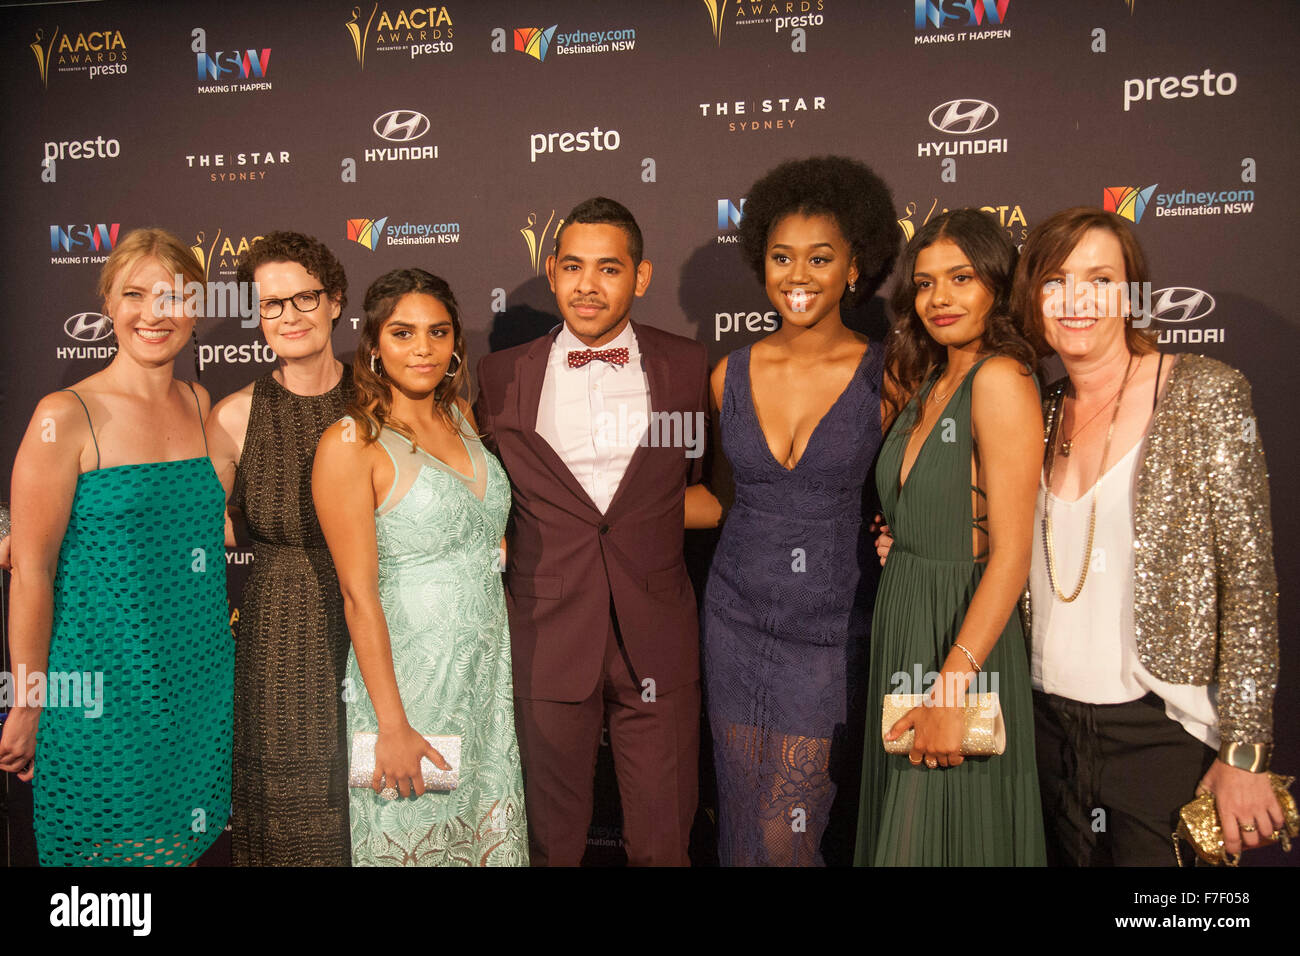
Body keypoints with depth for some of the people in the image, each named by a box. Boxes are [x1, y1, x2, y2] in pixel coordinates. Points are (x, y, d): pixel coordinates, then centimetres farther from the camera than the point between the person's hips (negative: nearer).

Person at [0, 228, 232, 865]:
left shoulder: (201, 405, 5)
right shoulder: (66, 416, -12)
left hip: (198, 687, 5)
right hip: (99, 688, -5)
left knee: (183, 843, 17)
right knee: (101, 847, 9)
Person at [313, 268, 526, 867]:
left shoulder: (460, 417, 6)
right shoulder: (350, 443, -13)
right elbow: (359, 595, -15)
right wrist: (393, 726, -16)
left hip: (489, 670, 6)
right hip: (408, 674, -6)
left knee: (488, 833, 16)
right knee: (416, 838, 11)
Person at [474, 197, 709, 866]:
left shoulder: (687, 366, 3)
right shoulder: (502, 375, 3)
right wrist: (494, 548, 0)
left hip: (657, 641, 0)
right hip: (547, 640, 0)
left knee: (663, 841, 11)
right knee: (551, 842, 14)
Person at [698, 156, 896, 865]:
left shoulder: (884, 377, -8)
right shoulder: (732, 374, 0)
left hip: (833, 629, -3)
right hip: (738, 617, 3)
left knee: (786, 834, 1)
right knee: (740, 826, 14)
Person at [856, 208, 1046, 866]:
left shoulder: (1001, 377, -17)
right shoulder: (924, 380, 9)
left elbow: (1011, 554, -22)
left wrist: (951, 687, -25)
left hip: (964, 634, -8)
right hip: (902, 617, 8)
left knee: (942, 836, 7)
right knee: (898, 823, 20)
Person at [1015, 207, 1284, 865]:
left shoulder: (1206, 395, -8)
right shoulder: (1040, 413, 6)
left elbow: (1250, 580, -10)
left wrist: (1244, 752, -12)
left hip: (1161, 732, -4)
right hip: (1049, 725, 4)